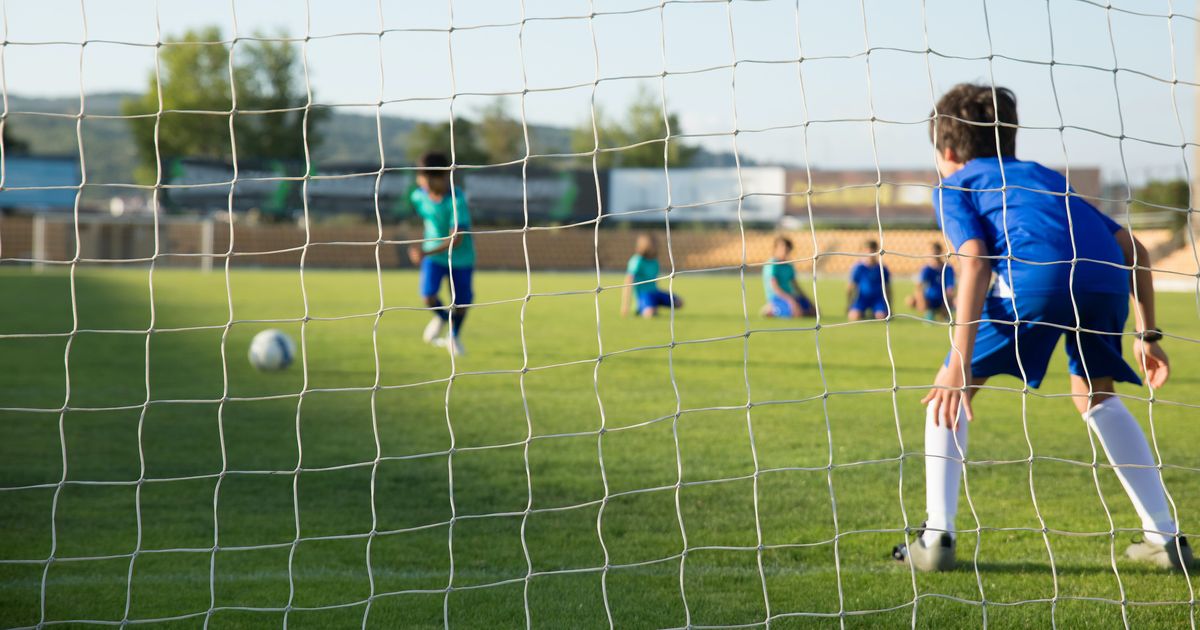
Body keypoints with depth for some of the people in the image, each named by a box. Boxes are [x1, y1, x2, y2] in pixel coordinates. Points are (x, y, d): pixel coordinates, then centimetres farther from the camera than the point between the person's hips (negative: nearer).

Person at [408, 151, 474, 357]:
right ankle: (441, 317, 21)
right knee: (428, 297, -15)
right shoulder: (418, 196, -12)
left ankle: (455, 336, 38)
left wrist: (427, 253, -44)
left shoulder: (457, 200, -29)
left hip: (460, 257, -3)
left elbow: (456, 239, -33)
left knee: (460, 303, 6)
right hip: (432, 254, 3)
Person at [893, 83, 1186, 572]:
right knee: (1094, 395, 28)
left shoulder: (953, 188, 23)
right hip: (1106, 277, 5)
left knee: (950, 390, 14)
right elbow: (1132, 247, 30)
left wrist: (960, 363, -5)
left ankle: (936, 537, 7)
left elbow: (975, 260, 2)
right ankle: (1165, 537, 23)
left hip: (1037, 274, -5)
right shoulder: (1045, 177, 39)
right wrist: (1147, 334, 33)